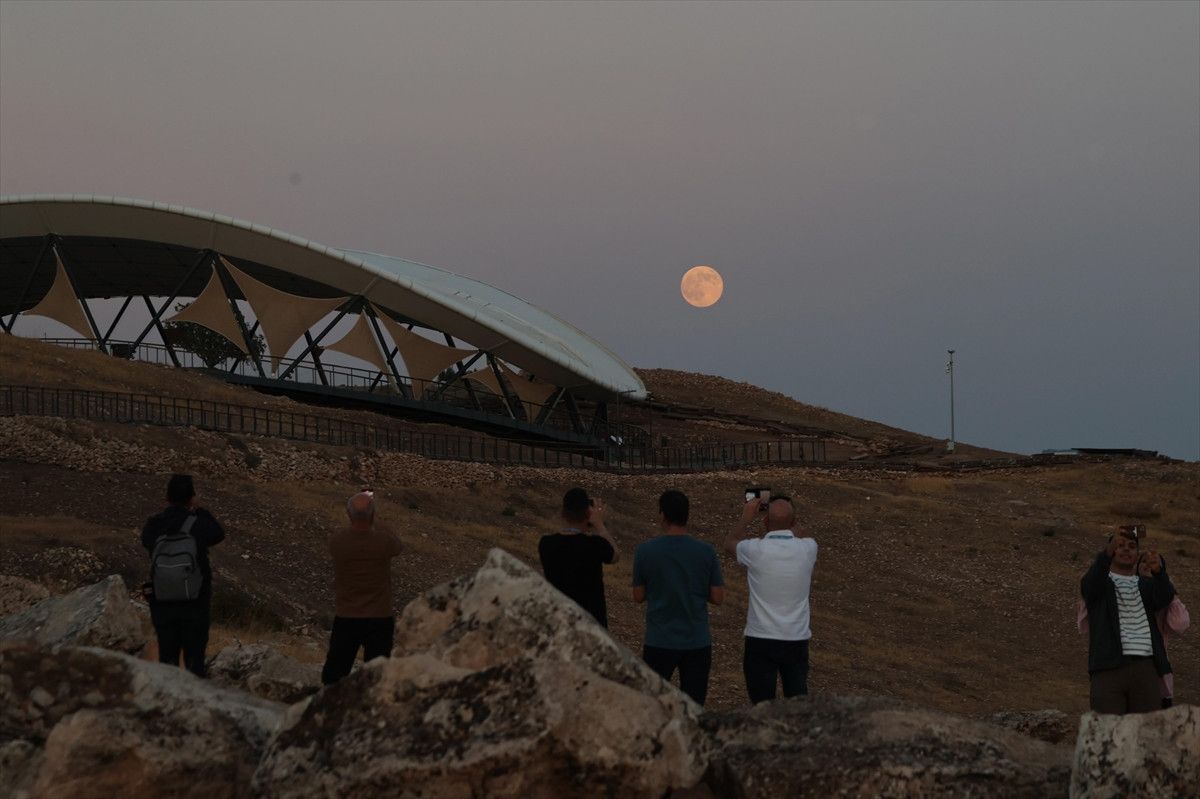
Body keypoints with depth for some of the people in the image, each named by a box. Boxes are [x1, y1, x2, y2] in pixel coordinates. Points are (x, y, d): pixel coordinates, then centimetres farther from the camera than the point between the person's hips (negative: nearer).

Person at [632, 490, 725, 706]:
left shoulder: (645, 551, -7)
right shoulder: (706, 552, -5)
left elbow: (638, 596, 2)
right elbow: (717, 597, -1)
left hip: (659, 642, -1)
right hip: (697, 642, 1)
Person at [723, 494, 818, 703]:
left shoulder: (755, 550, -15)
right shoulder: (808, 548, -7)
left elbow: (730, 543, 10)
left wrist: (746, 518, 20)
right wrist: (786, 515, 23)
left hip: (761, 640, -3)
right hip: (797, 639, 3)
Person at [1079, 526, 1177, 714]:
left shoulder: (1147, 586, 21)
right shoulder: (1100, 584, 15)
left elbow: (1165, 597, -3)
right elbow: (1089, 584, -11)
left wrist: (1159, 570, -27)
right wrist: (1109, 550, -30)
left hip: (1145, 669, 3)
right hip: (1108, 668, -2)